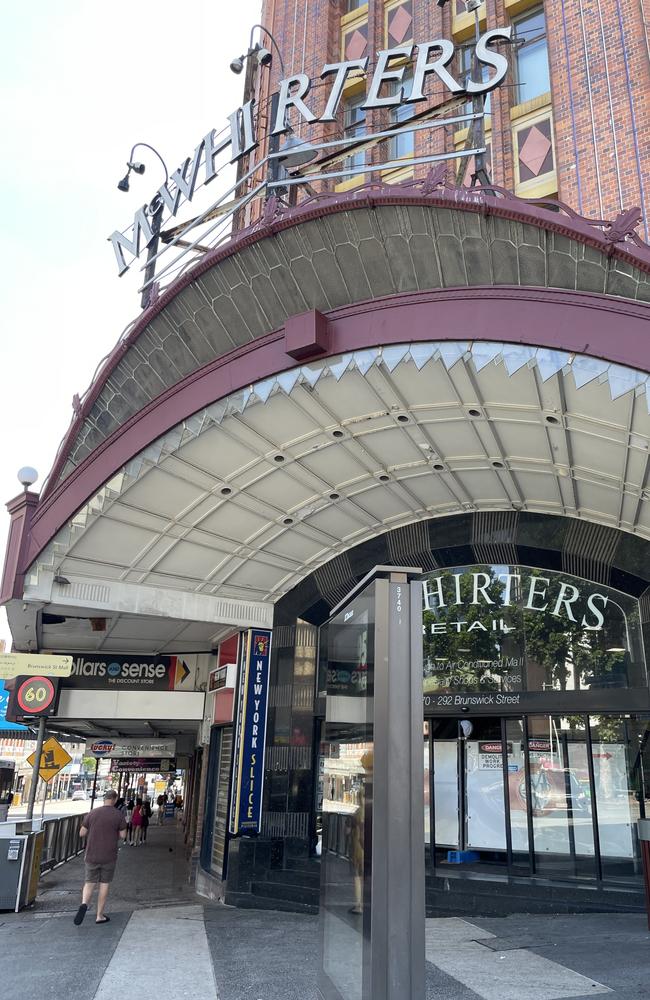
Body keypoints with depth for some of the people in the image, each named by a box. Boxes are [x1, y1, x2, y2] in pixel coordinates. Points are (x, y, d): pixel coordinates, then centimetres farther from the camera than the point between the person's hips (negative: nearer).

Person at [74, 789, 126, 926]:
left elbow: (82, 833, 2)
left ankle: (84, 904, -15)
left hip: (92, 855, 1)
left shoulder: (92, 813, -3)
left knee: (89, 883, 12)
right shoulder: (118, 815, -7)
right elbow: (123, 835, -4)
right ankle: (99, 915, 14)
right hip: (109, 856, -1)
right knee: (104, 884, 11)